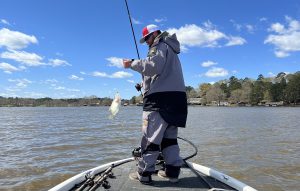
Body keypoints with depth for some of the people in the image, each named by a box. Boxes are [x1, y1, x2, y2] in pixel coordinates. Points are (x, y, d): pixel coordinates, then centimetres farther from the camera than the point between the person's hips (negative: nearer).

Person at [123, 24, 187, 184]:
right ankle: (173, 171, 10)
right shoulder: (170, 49, 31)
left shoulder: (160, 46, 2)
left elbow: (153, 66, -17)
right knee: (169, 137, 9)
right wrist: (145, 83, 21)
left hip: (161, 98, -10)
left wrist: (132, 63, -7)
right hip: (176, 97, 10)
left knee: (151, 136, -6)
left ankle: (144, 173, 0)